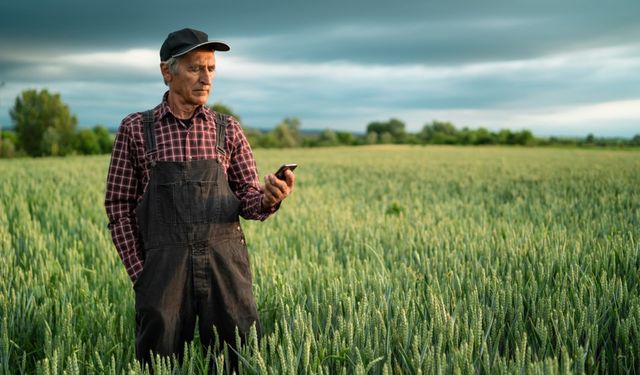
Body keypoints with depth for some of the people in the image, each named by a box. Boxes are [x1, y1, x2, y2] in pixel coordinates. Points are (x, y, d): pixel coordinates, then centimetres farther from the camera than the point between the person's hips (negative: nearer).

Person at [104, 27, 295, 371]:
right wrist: (139, 274, -1)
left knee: (240, 357, 3)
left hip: (225, 262, 1)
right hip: (163, 265, -1)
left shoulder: (227, 129, 9)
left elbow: (248, 201, 8)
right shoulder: (136, 130, 4)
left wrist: (268, 199, -15)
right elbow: (119, 208, 5)